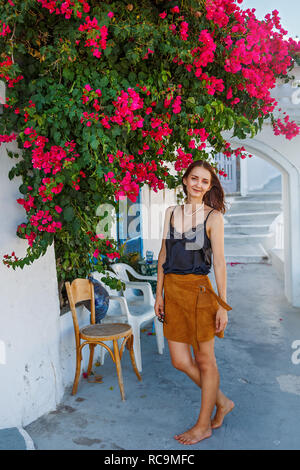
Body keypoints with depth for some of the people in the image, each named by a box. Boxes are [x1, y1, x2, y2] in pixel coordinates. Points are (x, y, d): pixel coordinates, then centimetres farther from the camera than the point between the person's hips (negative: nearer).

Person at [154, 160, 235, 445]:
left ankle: (204, 425, 28)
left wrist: (222, 305, -10)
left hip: (198, 290, -5)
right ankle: (222, 402, 34)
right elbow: (163, 256, 11)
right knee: (180, 361, 9)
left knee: (204, 360, 9)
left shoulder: (213, 216, -4)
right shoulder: (171, 213, 10)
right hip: (172, 290, 5)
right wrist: (159, 294, 8)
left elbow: (219, 263, -7)